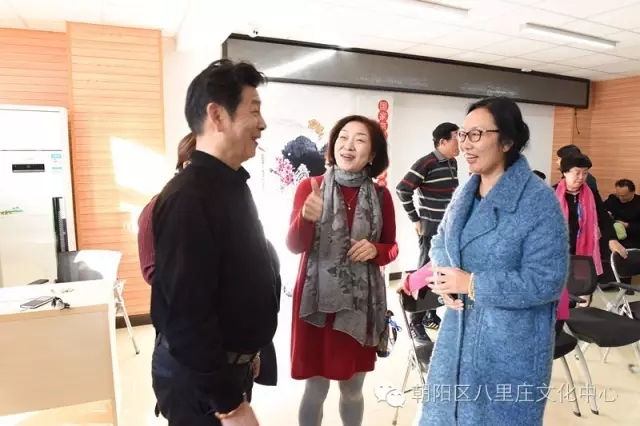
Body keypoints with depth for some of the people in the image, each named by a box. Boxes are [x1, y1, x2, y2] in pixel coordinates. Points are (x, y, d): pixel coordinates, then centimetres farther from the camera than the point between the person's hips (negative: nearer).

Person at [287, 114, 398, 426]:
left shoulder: (381, 196, 0)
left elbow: (391, 248, 9)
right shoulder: (309, 187, -6)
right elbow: (294, 246, -12)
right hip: (317, 302, -2)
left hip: (360, 303, 2)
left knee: (352, 390, 18)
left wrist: (374, 251, -13)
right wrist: (307, 217, -32)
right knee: (315, 390, 10)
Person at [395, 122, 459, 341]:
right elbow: (402, 190, -17)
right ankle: (416, 322, 11)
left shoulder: (453, 163, 9)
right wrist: (416, 220, -13)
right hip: (431, 229, -7)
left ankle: (431, 314, 29)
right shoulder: (426, 163, -15)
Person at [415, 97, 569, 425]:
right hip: (458, 333, 7)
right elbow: (439, 242, 12)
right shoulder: (466, 193, 4)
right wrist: (442, 277, -9)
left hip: (511, 345, -6)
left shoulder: (538, 201, -18)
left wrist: (471, 284, -21)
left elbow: (546, 281, -21)